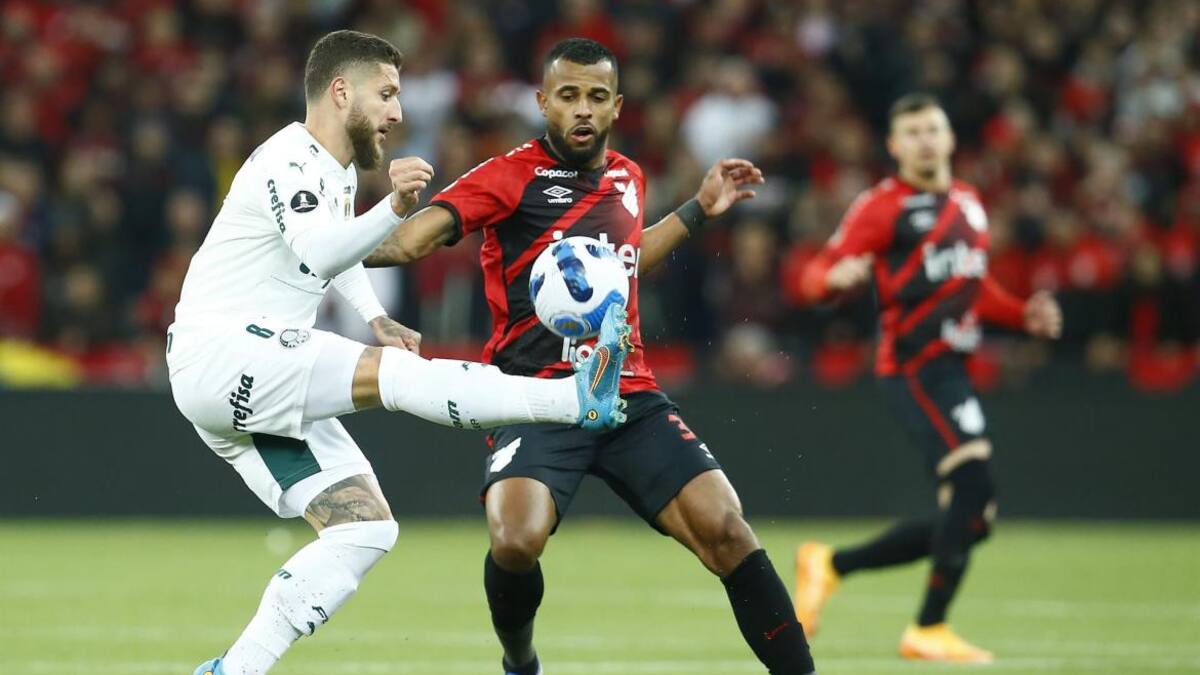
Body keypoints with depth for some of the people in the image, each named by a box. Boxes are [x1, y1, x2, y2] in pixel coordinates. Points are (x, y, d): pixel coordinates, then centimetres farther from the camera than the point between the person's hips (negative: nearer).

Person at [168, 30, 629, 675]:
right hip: (218, 356, -10)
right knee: (394, 372, -27)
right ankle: (577, 398, -35)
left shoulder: (339, 171, 17)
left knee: (365, 529, 1)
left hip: (256, 387, 10)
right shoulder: (292, 160, -13)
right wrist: (395, 208, -48)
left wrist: (375, 318, 20)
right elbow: (316, 256, -33)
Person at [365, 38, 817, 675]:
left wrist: (699, 209, 31)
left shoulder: (628, 178, 13)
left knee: (724, 528, -11)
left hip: (629, 395, 5)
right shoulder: (511, 176, -6)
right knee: (516, 543, -27)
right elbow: (414, 237, -20)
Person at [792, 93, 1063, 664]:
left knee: (971, 520, 8)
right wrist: (836, 278, -33)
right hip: (914, 365, -8)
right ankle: (929, 630, -13)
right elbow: (816, 277, -11)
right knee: (973, 485, -21)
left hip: (951, 369, 8)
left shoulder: (968, 203, 19)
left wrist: (1024, 315, 14)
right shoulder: (882, 206, -5)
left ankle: (831, 564, 18)